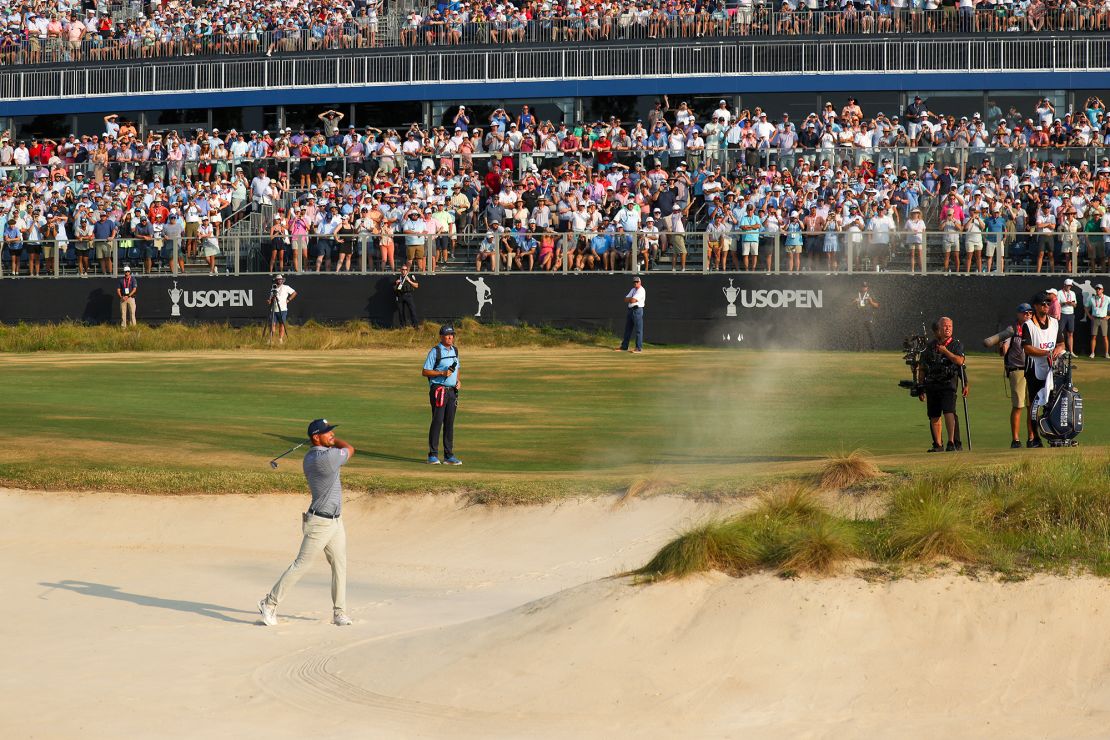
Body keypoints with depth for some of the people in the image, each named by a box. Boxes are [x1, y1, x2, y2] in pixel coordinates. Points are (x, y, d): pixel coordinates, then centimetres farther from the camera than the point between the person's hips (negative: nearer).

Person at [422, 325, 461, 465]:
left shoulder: (454, 351, 14)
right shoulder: (435, 351, -7)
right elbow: (425, 372, -10)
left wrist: (458, 381, 6)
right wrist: (442, 373, -20)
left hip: (452, 390, 7)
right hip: (438, 389, -7)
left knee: (450, 423, 7)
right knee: (437, 422, -9)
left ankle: (449, 456, 10)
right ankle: (433, 456, -6)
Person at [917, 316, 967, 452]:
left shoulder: (957, 344, 4)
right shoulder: (930, 346, 9)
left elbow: (959, 361, -14)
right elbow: (922, 370, 14)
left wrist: (945, 351, -16)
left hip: (948, 384, -3)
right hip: (931, 385, 3)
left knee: (949, 412, -17)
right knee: (934, 416, 5)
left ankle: (952, 442, -17)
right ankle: (938, 444, 14)